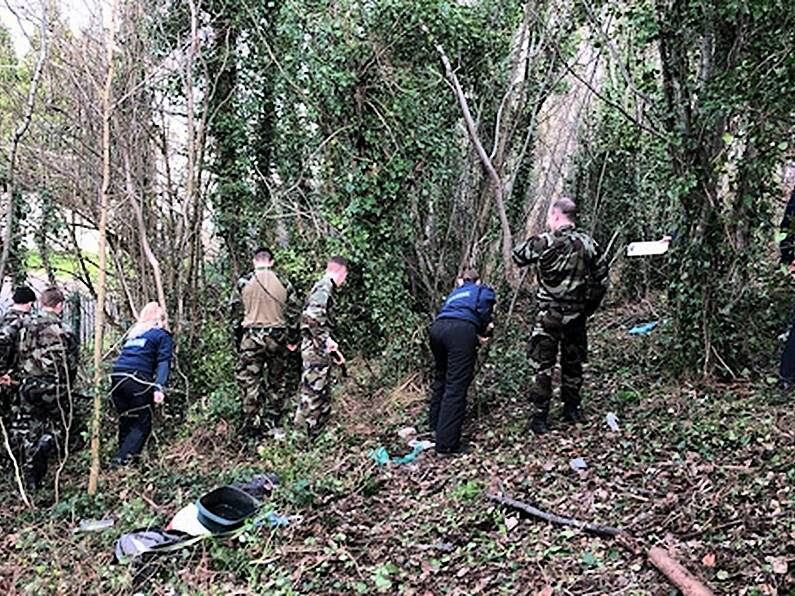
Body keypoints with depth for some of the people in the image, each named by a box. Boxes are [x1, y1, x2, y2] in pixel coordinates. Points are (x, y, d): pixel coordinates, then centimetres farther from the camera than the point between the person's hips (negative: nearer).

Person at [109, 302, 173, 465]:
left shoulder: (132, 333, 29)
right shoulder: (162, 335, 11)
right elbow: (163, 363, -3)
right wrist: (160, 388, -13)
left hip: (116, 377, 6)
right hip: (137, 380, -6)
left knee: (126, 422, 15)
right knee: (142, 424, -1)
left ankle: (123, 457, 16)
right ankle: (123, 458, -15)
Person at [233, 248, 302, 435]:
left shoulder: (244, 283, -2)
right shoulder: (283, 282, 1)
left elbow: (238, 312, 5)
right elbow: (295, 311, 3)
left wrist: (238, 338, 16)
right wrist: (293, 339, 10)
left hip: (251, 337, -1)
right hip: (278, 337, 2)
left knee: (249, 379, 4)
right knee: (277, 380, 13)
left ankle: (254, 423, -1)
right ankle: (272, 421, 18)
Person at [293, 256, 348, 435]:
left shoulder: (324, 288, 18)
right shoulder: (324, 289, -14)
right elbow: (311, 317, -28)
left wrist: (334, 351, 23)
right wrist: (326, 340, -20)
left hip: (318, 350, 10)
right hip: (316, 350, -10)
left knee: (323, 396, 16)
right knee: (312, 394, -5)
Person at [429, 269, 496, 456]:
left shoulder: (454, 293, 39)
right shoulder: (484, 291, 26)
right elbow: (483, 308, 4)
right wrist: (484, 329, 19)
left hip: (437, 327, 6)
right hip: (462, 330, -5)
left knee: (441, 377, 26)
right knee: (456, 386, -7)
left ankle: (435, 424, 40)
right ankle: (446, 444, -10)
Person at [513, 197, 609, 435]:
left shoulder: (543, 242, -14)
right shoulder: (588, 244, -1)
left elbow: (517, 257, 1)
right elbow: (601, 280, 5)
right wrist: (590, 306, 16)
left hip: (549, 315, -4)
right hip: (577, 315, 4)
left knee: (543, 365, 4)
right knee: (573, 363, 18)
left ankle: (540, 417, 7)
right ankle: (572, 410, 30)